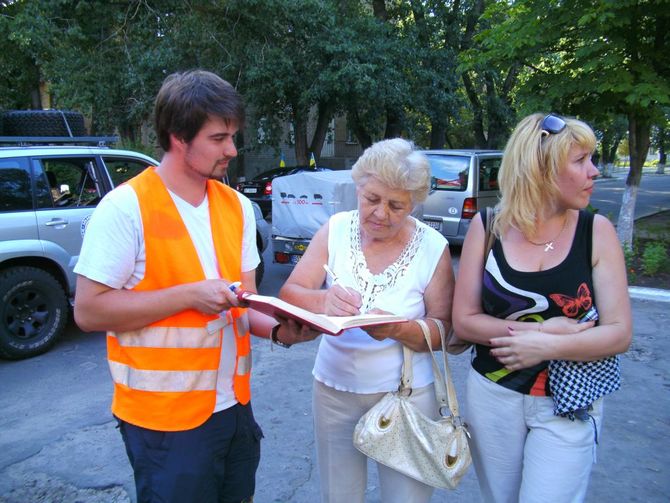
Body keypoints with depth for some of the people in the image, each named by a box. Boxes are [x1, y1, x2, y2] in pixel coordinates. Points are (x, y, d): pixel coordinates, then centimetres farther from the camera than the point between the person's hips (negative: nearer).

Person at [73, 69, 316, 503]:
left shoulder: (238, 206, 4)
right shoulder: (126, 207, -15)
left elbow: (241, 302, 8)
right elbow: (89, 311, -16)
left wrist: (278, 328, -12)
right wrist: (189, 294, -22)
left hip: (235, 406, 6)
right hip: (164, 420, -6)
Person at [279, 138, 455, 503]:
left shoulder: (432, 247, -10)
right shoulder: (336, 230, -6)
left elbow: (444, 329, -6)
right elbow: (288, 295, -8)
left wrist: (400, 329, -27)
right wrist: (321, 302, -31)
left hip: (406, 393, -2)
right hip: (333, 389, 2)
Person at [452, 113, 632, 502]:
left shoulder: (597, 231, -8)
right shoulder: (487, 227, -7)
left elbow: (620, 333, -9)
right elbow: (463, 320, -8)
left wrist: (546, 347, -22)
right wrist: (543, 329, -17)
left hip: (568, 404, -1)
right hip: (493, 396, 1)